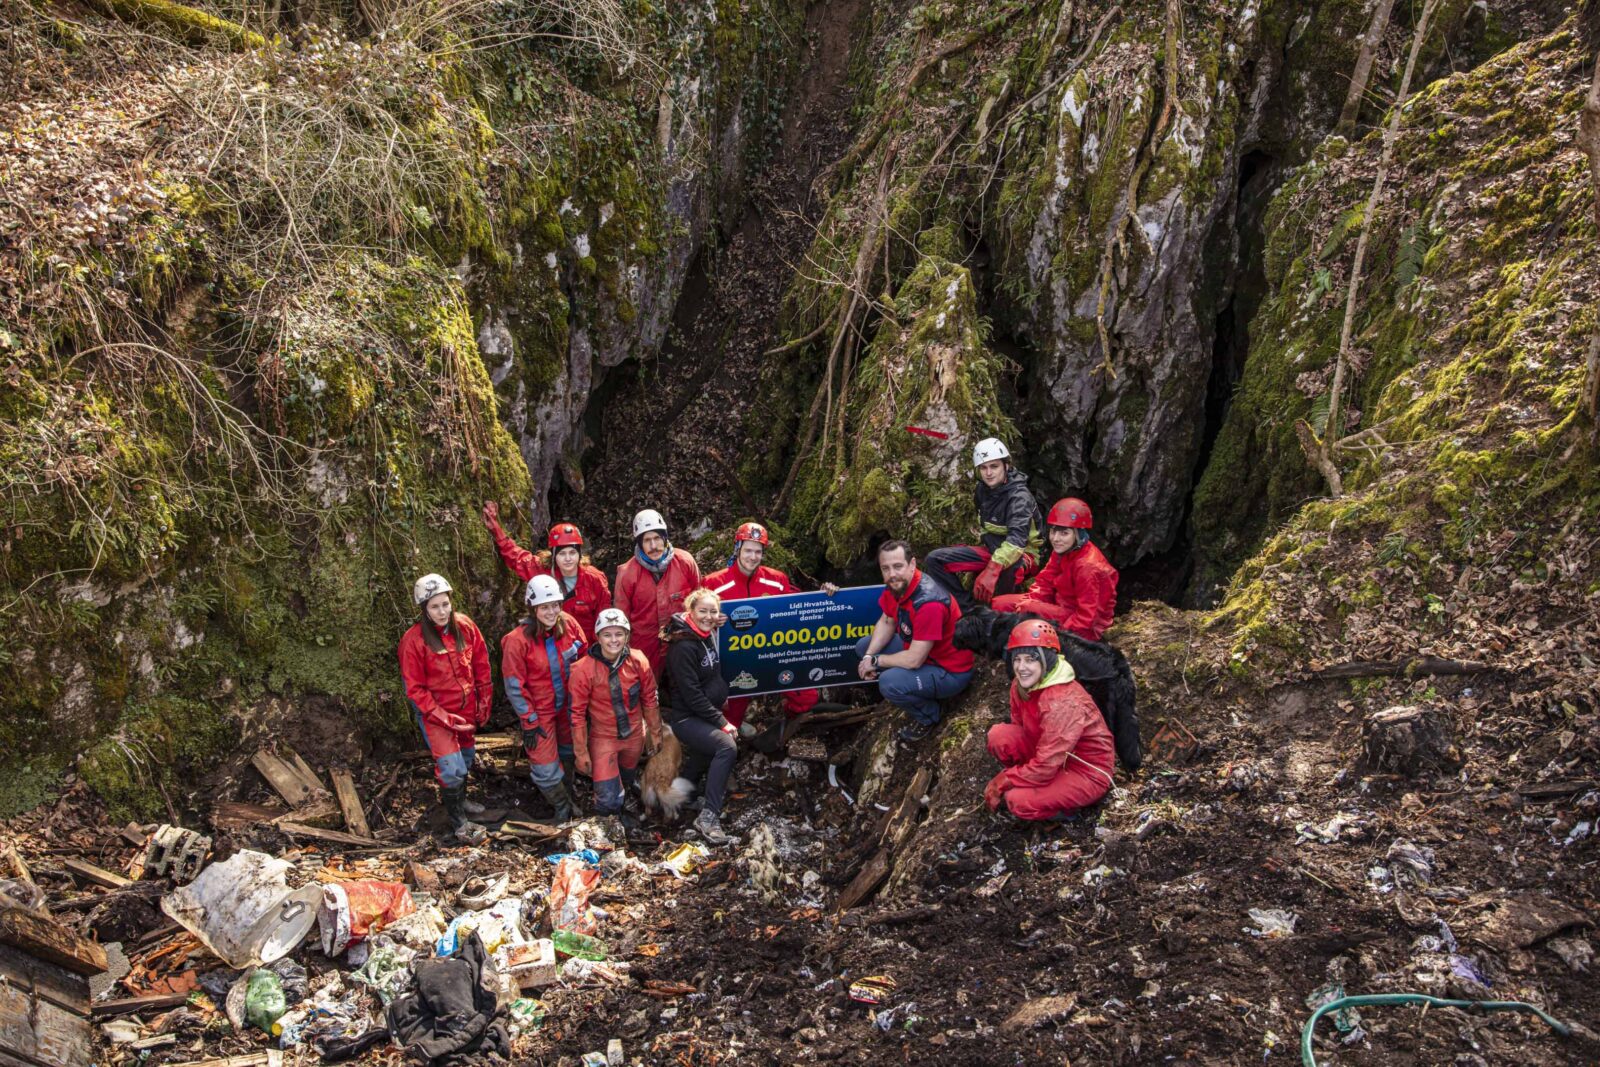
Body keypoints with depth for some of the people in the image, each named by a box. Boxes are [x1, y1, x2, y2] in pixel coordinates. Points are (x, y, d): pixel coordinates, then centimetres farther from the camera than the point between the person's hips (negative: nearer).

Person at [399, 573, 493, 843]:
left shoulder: (465, 626, -6)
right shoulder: (414, 640, -18)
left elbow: (481, 666, 5)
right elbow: (415, 689, -14)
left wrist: (484, 703, 6)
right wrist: (445, 718, -18)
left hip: (467, 709, 5)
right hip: (436, 713, -5)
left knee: (466, 758, 21)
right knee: (452, 769, -10)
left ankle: (459, 800, 48)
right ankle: (458, 821, 12)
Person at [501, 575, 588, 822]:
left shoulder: (568, 624, -12)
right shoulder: (518, 640, -24)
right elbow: (515, 686, -16)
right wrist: (529, 722, -13)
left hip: (567, 706, 4)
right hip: (539, 710, -4)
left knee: (568, 754, 23)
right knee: (546, 766, -1)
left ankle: (567, 796, 49)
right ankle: (562, 805, 27)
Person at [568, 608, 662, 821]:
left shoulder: (638, 661, -12)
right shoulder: (584, 669, -21)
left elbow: (650, 700, 2)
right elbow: (578, 713, -13)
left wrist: (655, 733, 8)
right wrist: (581, 753, -10)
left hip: (634, 735, 3)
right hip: (602, 739, -3)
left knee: (627, 782, 25)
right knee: (609, 801, -8)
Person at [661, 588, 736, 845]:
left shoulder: (709, 636, 7)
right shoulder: (683, 646, -19)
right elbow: (691, 694, -20)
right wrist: (722, 722, -18)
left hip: (706, 714, 9)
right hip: (686, 717, -9)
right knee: (727, 746, -27)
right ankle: (709, 816, -26)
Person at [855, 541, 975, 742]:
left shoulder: (929, 603, -35)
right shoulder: (895, 586, -9)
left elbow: (914, 660, -32)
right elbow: (886, 622, 7)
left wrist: (876, 661, -17)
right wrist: (869, 655, -10)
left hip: (950, 671, -9)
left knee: (890, 683, -31)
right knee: (863, 646, 9)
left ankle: (927, 717, 0)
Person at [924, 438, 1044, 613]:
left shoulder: (1019, 496, -22)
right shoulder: (982, 490, 2)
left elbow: (1017, 538, -38)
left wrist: (992, 569, -50)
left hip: (1021, 554, -7)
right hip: (990, 549, 7)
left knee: (1007, 568, -45)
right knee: (935, 559, -8)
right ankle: (968, 610, -12)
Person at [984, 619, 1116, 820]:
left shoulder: (1062, 702, -31)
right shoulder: (1021, 685, -8)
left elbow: (1045, 767, -29)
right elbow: (1019, 729, 8)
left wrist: (1000, 783, -19)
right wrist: (1009, 775, -5)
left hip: (1087, 772, -8)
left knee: (1019, 801, -27)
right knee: (999, 734, -14)